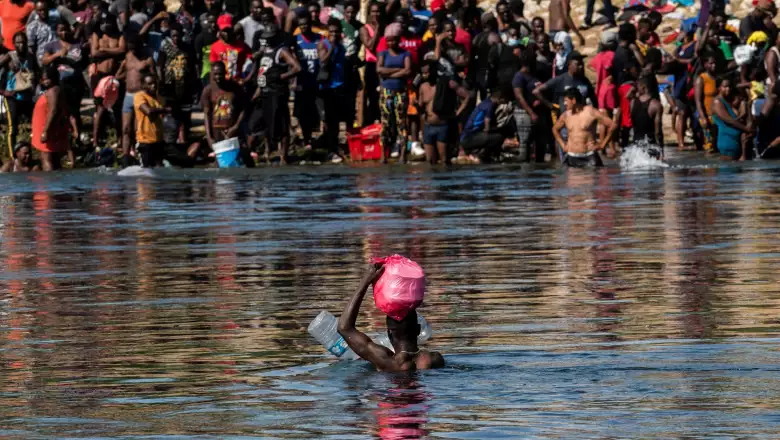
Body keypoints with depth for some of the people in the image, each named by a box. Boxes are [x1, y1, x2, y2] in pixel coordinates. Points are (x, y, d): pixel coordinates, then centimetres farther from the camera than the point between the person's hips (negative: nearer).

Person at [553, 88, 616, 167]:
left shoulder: (591, 113, -8)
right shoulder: (566, 115, 7)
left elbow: (612, 125, -8)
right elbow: (555, 129, 27)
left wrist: (602, 145, -6)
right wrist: (563, 145, 15)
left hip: (589, 157, -4)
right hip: (571, 158, 4)